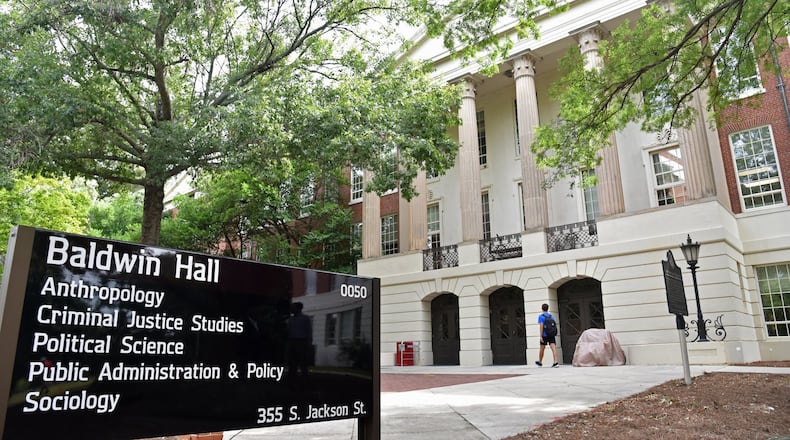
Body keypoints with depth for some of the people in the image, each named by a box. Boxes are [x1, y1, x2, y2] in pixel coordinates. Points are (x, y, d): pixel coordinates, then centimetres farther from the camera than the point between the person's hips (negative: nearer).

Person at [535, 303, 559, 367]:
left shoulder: (541, 316, -4)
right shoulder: (551, 316, 11)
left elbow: (541, 326, -13)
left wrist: (541, 336, -14)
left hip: (544, 335, -3)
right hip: (552, 335, 3)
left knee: (542, 349, 11)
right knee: (553, 348, -7)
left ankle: (540, 362, 27)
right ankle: (556, 362, -21)